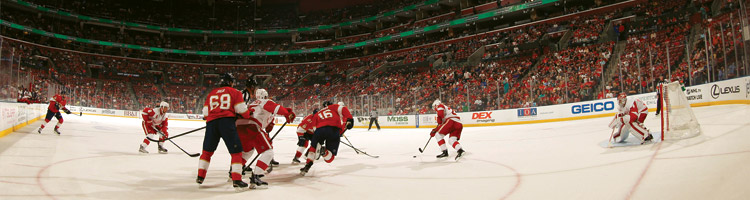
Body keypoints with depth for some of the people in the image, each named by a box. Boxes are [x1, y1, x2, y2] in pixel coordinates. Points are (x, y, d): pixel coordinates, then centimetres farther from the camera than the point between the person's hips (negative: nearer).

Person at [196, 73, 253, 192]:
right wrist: (249, 115, 20)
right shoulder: (234, 92, 11)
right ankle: (236, 181, -12)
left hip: (211, 123, 4)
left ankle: (200, 176, 21)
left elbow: (205, 112, 19)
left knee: (207, 150, 21)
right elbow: (241, 110, 2)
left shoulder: (211, 94, 24)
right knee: (236, 151, -2)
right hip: (227, 121, -4)